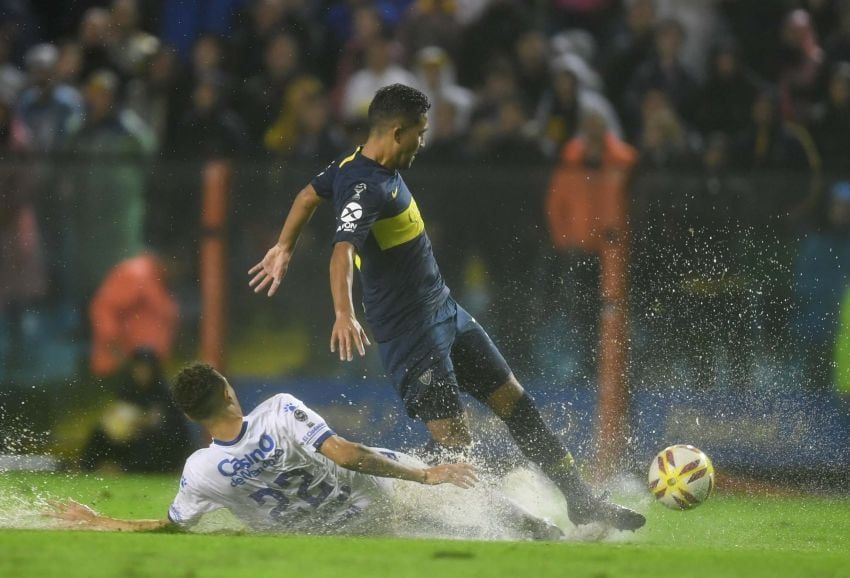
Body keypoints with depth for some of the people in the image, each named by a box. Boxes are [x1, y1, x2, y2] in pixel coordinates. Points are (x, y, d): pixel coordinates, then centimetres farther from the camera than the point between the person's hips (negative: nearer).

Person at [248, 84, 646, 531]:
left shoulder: (356, 166, 6)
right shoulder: (366, 188, -25)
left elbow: (309, 195, 22)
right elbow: (343, 251, -39)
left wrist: (284, 250, 35)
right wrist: (344, 314, -53)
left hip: (444, 311, 10)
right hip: (410, 334, -10)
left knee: (515, 402, 10)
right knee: (454, 443, -13)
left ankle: (581, 501, 17)